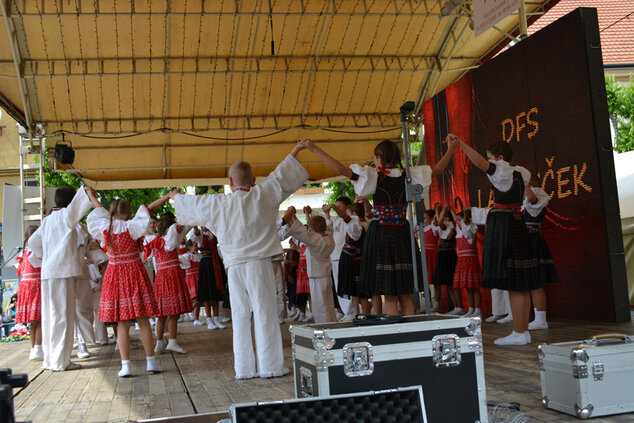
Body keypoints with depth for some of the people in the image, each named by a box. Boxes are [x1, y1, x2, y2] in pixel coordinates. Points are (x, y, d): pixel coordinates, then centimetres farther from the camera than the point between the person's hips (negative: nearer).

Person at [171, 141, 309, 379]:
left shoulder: (217, 204, 8)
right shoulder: (261, 196, -1)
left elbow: (191, 205, 24)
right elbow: (281, 177, 9)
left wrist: (177, 197, 46)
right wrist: (295, 152, 23)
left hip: (234, 267, 3)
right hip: (259, 263, -3)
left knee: (240, 315, 8)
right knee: (264, 312, -1)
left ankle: (244, 368, 12)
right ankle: (269, 366, 1)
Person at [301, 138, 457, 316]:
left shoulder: (374, 177, -7)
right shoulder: (408, 177, 3)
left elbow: (340, 169, -13)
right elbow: (437, 170, 15)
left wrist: (314, 148, -9)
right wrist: (451, 147, 28)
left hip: (381, 235, -3)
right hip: (403, 234, 3)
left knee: (390, 296, -1)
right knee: (406, 295, 9)